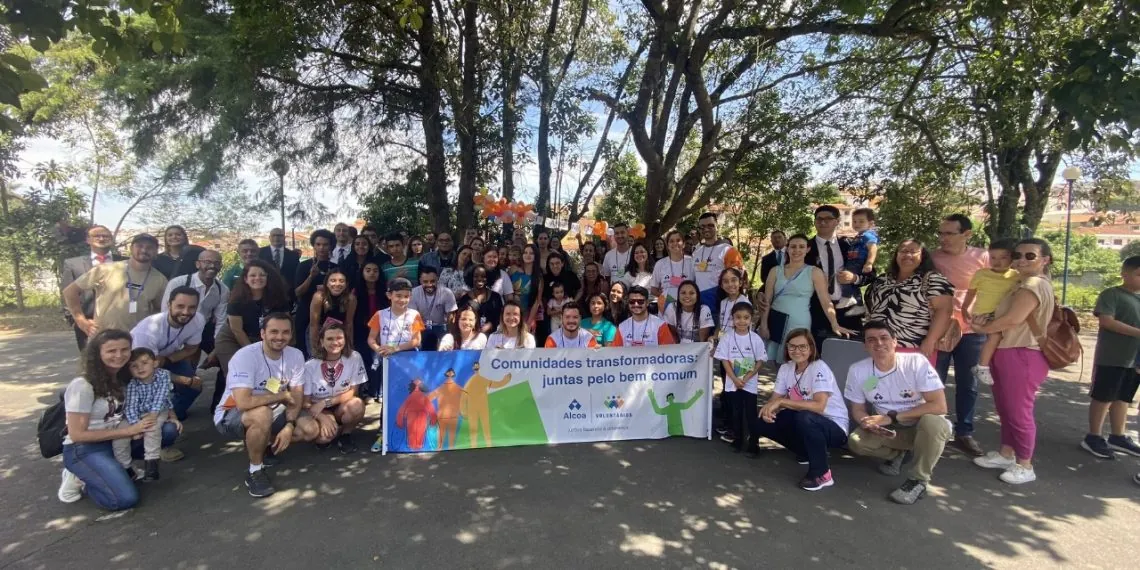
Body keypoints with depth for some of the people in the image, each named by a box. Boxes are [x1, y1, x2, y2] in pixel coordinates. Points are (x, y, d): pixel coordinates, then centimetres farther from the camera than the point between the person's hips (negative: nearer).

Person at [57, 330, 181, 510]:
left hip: (117, 442, 7)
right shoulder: (82, 386, -19)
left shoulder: (124, 378, 2)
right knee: (125, 499, -26)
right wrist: (129, 430, -19)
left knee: (169, 430, -16)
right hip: (85, 450, -7)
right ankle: (81, 480, 2)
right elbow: (77, 434, -18)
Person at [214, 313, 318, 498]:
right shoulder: (245, 356, -27)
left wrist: (289, 426, -20)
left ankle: (264, 445, 12)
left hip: (269, 415, 6)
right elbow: (244, 403, -37)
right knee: (263, 413, -38)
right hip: (231, 417, -5)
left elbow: (297, 396, -5)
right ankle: (255, 472, -14)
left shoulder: (296, 355, -10)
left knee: (310, 429, -14)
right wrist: (282, 395, -24)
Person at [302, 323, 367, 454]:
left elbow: (352, 392, -11)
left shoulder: (354, 358, -14)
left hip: (342, 408, 1)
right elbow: (305, 402, -10)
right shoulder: (310, 366, -13)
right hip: (318, 412, -1)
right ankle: (333, 431, 7)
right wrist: (323, 417, -27)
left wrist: (325, 402, -22)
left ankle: (345, 435, -2)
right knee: (324, 436, -31)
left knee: (356, 404, -33)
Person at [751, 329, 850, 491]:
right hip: (803, 423, 7)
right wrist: (769, 408, -26)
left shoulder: (820, 368, -22)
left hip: (834, 427, -7)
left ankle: (822, 473, -15)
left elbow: (819, 406, -35)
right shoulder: (785, 368, -2)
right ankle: (807, 452, 12)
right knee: (759, 423, -8)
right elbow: (775, 399, -3)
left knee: (804, 418, -38)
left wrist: (782, 402, -34)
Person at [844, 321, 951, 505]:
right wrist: (871, 424, -27)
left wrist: (892, 417, -27)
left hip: (924, 427, -3)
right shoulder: (857, 370, -14)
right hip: (888, 430, 3)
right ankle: (898, 454, 11)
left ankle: (918, 480, -13)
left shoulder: (916, 362, -23)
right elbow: (858, 409, -3)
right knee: (856, 442, -23)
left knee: (934, 422, -36)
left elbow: (939, 406, -26)